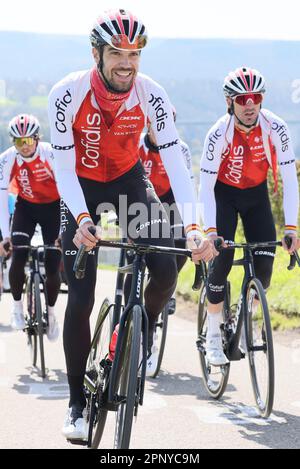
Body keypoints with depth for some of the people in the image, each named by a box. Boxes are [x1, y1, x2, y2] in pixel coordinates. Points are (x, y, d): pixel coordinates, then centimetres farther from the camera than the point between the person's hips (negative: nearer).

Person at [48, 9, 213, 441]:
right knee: (80, 299, -7)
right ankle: (78, 403, 6)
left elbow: (175, 160, -23)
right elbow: (64, 168, -23)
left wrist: (193, 227, -34)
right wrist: (82, 219, -40)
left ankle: (144, 331, 11)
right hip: (81, 187, -1)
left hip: (129, 181, 1)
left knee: (166, 268, -22)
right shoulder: (68, 94, -26)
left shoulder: (150, 94, -22)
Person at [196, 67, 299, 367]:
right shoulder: (220, 133, -28)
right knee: (222, 259, -16)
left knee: (264, 263, -10)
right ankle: (213, 335, -1)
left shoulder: (275, 128, -24)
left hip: (256, 194, 2)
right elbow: (205, 186, -26)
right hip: (224, 193, -2)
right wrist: (210, 231, -37)